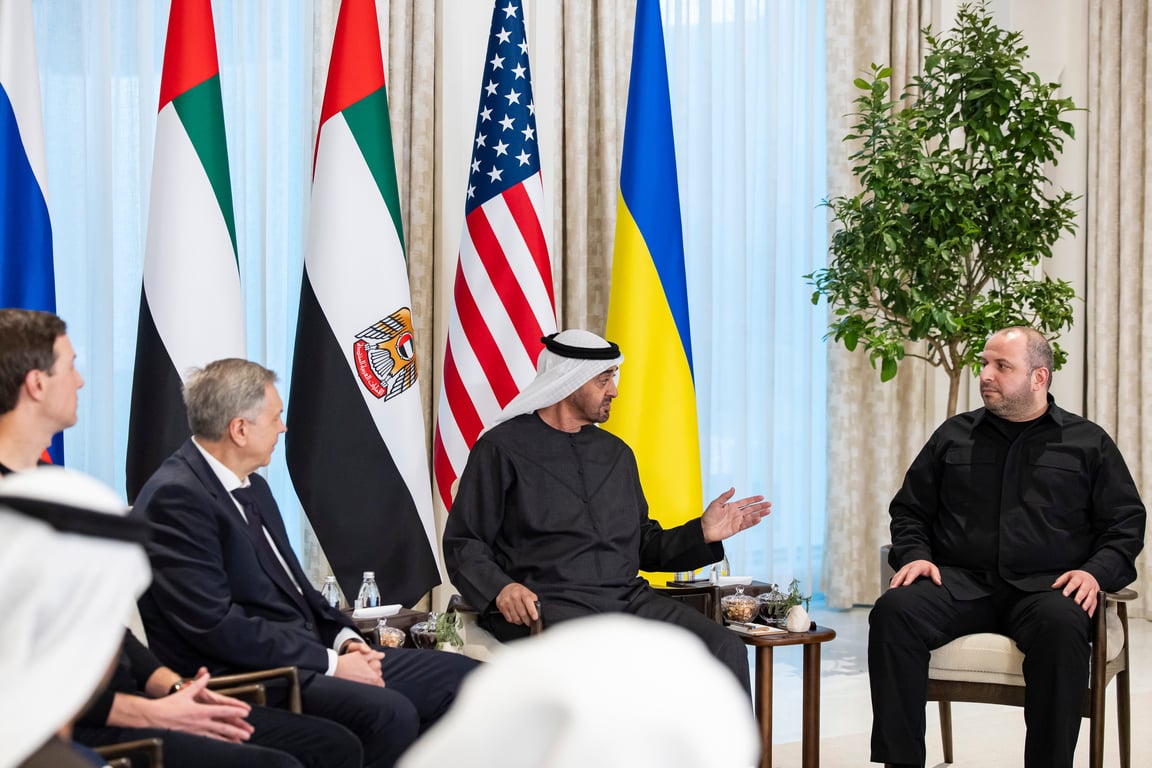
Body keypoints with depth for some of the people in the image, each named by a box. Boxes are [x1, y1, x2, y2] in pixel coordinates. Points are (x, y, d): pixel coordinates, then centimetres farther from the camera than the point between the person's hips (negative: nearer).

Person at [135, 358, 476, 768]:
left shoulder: (253, 486, 15)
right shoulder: (175, 497, -15)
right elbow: (217, 624, -21)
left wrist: (346, 639, 3)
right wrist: (332, 663, -17)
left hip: (305, 655, 10)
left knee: (464, 677, 0)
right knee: (390, 714, -32)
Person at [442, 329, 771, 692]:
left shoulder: (616, 453, 23)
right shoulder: (501, 448, 5)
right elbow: (463, 545, 1)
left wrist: (701, 533, 8)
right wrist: (500, 588, -19)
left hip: (629, 598, 6)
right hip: (548, 604, -5)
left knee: (726, 649, -19)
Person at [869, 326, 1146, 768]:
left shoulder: (1088, 442, 14)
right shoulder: (954, 436, 19)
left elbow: (1126, 523, 10)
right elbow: (910, 510, 22)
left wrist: (1097, 571, -8)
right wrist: (915, 554, 2)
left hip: (1044, 586, -2)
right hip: (961, 581, 2)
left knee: (1060, 624, -39)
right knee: (894, 611, -29)